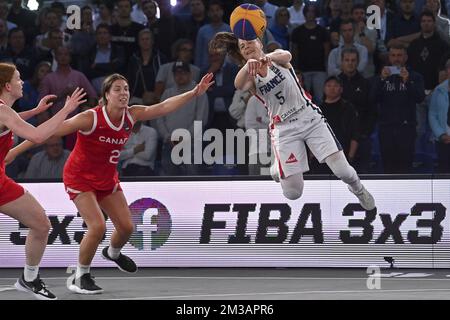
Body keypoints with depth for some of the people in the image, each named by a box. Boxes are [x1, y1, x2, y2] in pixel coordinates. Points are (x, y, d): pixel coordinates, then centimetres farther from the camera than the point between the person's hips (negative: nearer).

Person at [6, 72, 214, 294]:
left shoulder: (131, 115, -11)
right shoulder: (91, 118, -27)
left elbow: (164, 107, -15)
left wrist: (195, 93, -25)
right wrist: (16, 150, -26)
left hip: (107, 179, 6)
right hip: (80, 178, -6)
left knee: (126, 226, 8)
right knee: (98, 226, -21)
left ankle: (113, 253, 44)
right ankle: (80, 277, -2)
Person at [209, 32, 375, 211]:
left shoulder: (277, 59, 3)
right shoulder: (251, 77, 2)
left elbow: (286, 56, -24)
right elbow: (239, 85, -24)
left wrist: (269, 57, -49)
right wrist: (248, 65, -47)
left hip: (310, 117, 0)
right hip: (284, 128, 0)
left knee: (342, 170, -13)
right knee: (293, 193, -6)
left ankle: (357, 189, 22)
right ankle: (278, 168, 28)